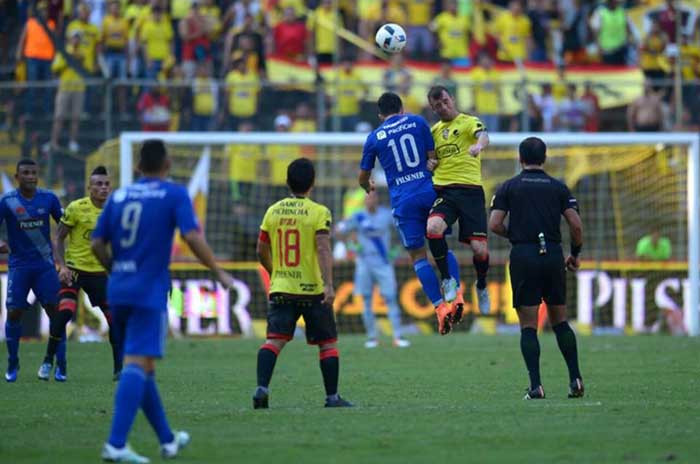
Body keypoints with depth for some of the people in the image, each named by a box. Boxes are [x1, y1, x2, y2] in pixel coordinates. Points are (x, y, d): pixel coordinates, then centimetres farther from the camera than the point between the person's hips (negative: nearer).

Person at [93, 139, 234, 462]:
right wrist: (218, 273, -2)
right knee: (137, 365, -12)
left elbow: (97, 245, 10)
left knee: (143, 367, 16)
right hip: (149, 293, -6)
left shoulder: (118, 196, 12)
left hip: (118, 291, 6)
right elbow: (192, 237, -13)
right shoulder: (174, 195, -2)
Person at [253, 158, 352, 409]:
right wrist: (328, 284, -23)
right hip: (312, 290, -3)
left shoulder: (273, 211, 6)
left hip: (280, 289, 3)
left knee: (274, 340, -3)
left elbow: (262, 251, 13)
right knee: (328, 342, 9)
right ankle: (332, 396, 11)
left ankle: (262, 387, -21)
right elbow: (323, 250, -18)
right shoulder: (319, 212, -7)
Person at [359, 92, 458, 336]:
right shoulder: (417, 122, 7)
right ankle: (454, 292, -14)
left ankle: (440, 307, -7)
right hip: (429, 192, 1)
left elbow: (363, 178, 18)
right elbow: (433, 157, 9)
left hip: (403, 201, -1)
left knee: (417, 255, 4)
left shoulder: (374, 138, 8)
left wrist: (369, 187, 40)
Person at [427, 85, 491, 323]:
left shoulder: (469, 122, 2)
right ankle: (448, 280, -9)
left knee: (479, 248, -7)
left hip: (470, 190, -3)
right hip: (443, 190, 3)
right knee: (433, 228, -28)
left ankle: (482, 287, 25)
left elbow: (483, 136, -20)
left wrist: (478, 145, -45)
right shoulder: (434, 130, 19)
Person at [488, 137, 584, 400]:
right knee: (559, 321, 13)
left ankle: (536, 386, -7)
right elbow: (576, 225, 2)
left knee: (528, 326, 1)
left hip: (523, 256, -2)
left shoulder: (509, 187, 4)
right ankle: (575, 379, 5)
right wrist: (575, 254, 17)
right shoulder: (558, 187, 8)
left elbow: (494, 224, -4)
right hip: (553, 256, 2)